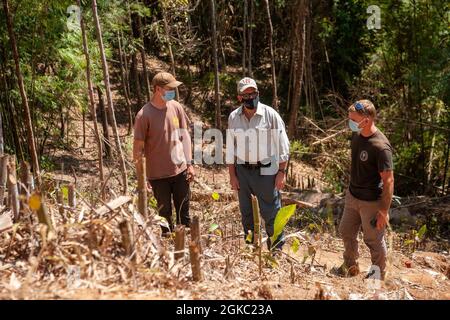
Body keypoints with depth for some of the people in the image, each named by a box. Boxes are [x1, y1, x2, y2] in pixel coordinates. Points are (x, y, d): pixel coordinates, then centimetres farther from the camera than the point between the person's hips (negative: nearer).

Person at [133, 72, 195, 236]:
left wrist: (189, 164, 5)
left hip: (180, 170, 4)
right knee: (164, 212, 10)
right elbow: (138, 147, -9)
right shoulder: (144, 114, -13)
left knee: (184, 213, 13)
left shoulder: (176, 107, 1)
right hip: (158, 174, -4)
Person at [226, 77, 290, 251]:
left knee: (270, 212, 2)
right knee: (245, 211, 15)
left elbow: (282, 145, -4)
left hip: (266, 171, -3)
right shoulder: (233, 117, 2)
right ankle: (249, 243, 32)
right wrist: (232, 175, 7)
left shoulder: (270, 114, -8)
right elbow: (230, 148, 8)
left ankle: (277, 248, 18)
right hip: (242, 170, 4)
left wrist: (282, 172, -6)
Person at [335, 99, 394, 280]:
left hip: (371, 202, -8)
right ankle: (350, 267, 45)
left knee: (374, 241, 10)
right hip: (352, 196, 8)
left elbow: (388, 180, -23)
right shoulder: (357, 135, -2)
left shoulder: (380, 146, -26)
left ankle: (378, 278, 33)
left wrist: (384, 211, -21)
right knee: (346, 232, 21)